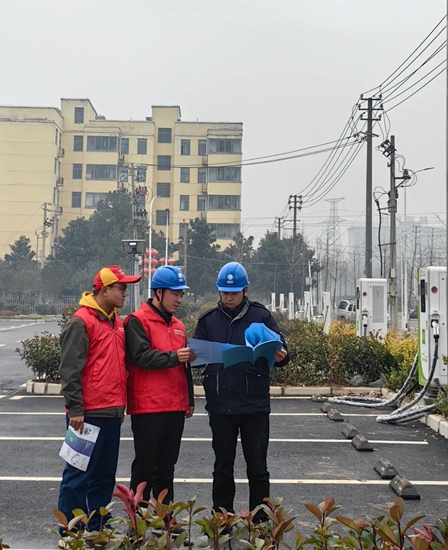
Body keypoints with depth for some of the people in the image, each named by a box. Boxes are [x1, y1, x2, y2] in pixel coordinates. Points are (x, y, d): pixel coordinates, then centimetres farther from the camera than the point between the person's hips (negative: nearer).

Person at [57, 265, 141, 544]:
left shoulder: (117, 322, 14)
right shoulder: (81, 322, -11)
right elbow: (70, 369, -14)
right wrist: (75, 409, -17)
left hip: (112, 412, 8)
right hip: (89, 413, -8)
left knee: (105, 475, 14)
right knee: (79, 474, 0)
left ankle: (97, 529, 25)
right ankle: (69, 534, 11)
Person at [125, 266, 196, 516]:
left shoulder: (179, 326, 18)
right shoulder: (138, 321, -5)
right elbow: (141, 356, -18)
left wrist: (190, 399, 20)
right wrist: (174, 356, -25)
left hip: (175, 407, 7)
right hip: (148, 407, -7)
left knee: (167, 467, 14)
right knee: (145, 466, 1)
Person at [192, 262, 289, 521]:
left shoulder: (261, 316, 0)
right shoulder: (208, 319, 6)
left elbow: (280, 352, 0)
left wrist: (280, 357, -23)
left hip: (255, 406, -1)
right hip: (220, 407, 2)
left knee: (257, 467, 9)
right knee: (222, 468, 13)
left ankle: (260, 522, 22)